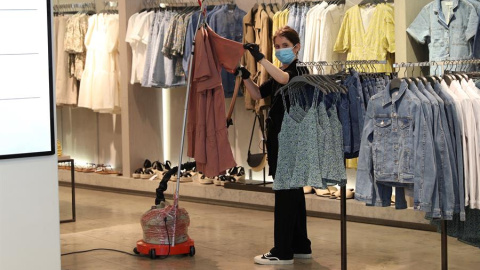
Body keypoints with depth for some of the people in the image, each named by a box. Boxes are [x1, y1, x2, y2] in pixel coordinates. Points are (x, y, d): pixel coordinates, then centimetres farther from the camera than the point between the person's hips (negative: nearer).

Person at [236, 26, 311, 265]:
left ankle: (282, 252, -4)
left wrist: (260, 58, -34)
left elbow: (283, 79, -31)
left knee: (286, 193, -7)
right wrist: (245, 76, 2)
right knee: (293, 193, 14)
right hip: (278, 138, 10)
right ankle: (300, 246, 23)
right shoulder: (278, 74, 18)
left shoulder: (300, 71, -10)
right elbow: (258, 94, 18)